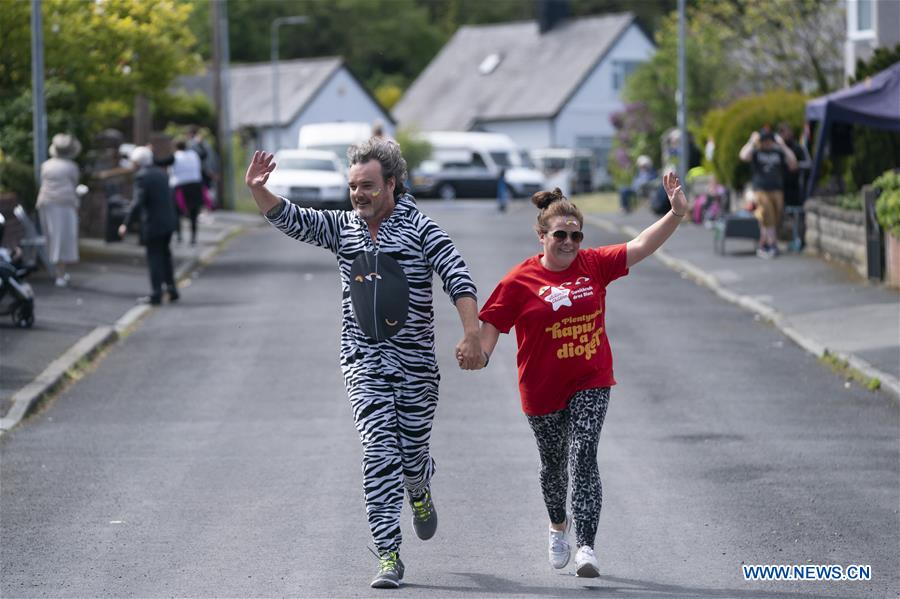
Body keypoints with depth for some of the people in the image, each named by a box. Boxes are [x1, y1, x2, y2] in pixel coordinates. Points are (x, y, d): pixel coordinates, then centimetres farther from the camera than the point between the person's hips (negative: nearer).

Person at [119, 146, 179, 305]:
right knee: (165, 255, 19)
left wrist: (126, 224, -19)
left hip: (153, 224, -7)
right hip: (169, 221, 7)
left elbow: (137, 202, -21)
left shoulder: (142, 176, -14)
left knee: (154, 257, 1)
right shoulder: (161, 173, 9)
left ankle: (156, 294, 4)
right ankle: (171, 289, 21)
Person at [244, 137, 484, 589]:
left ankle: (419, 493, 46)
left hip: (415, 361, -2)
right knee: (379, 452, -12)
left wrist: (471, 336, -23)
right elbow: (290, 220, -1)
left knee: (412, 457, 7)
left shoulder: (419, 228, -4)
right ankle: (388, 556, -11)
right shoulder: (342, 228, 7)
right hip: (364, 361, 2)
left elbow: (459, 281, -11)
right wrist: (257, 191, -21)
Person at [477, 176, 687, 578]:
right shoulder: (520, 281, -10)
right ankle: (558, 526, 45)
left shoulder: (594, 265, -2)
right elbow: (491, 324, -7)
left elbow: (641, 246, -5)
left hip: (591, 382, 0)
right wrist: (477, 355, -25)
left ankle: (586, 546, -16)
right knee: (554, 464, 16)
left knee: (583, 458, -14)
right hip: (542, 389, 0)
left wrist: (676, 213, -17)